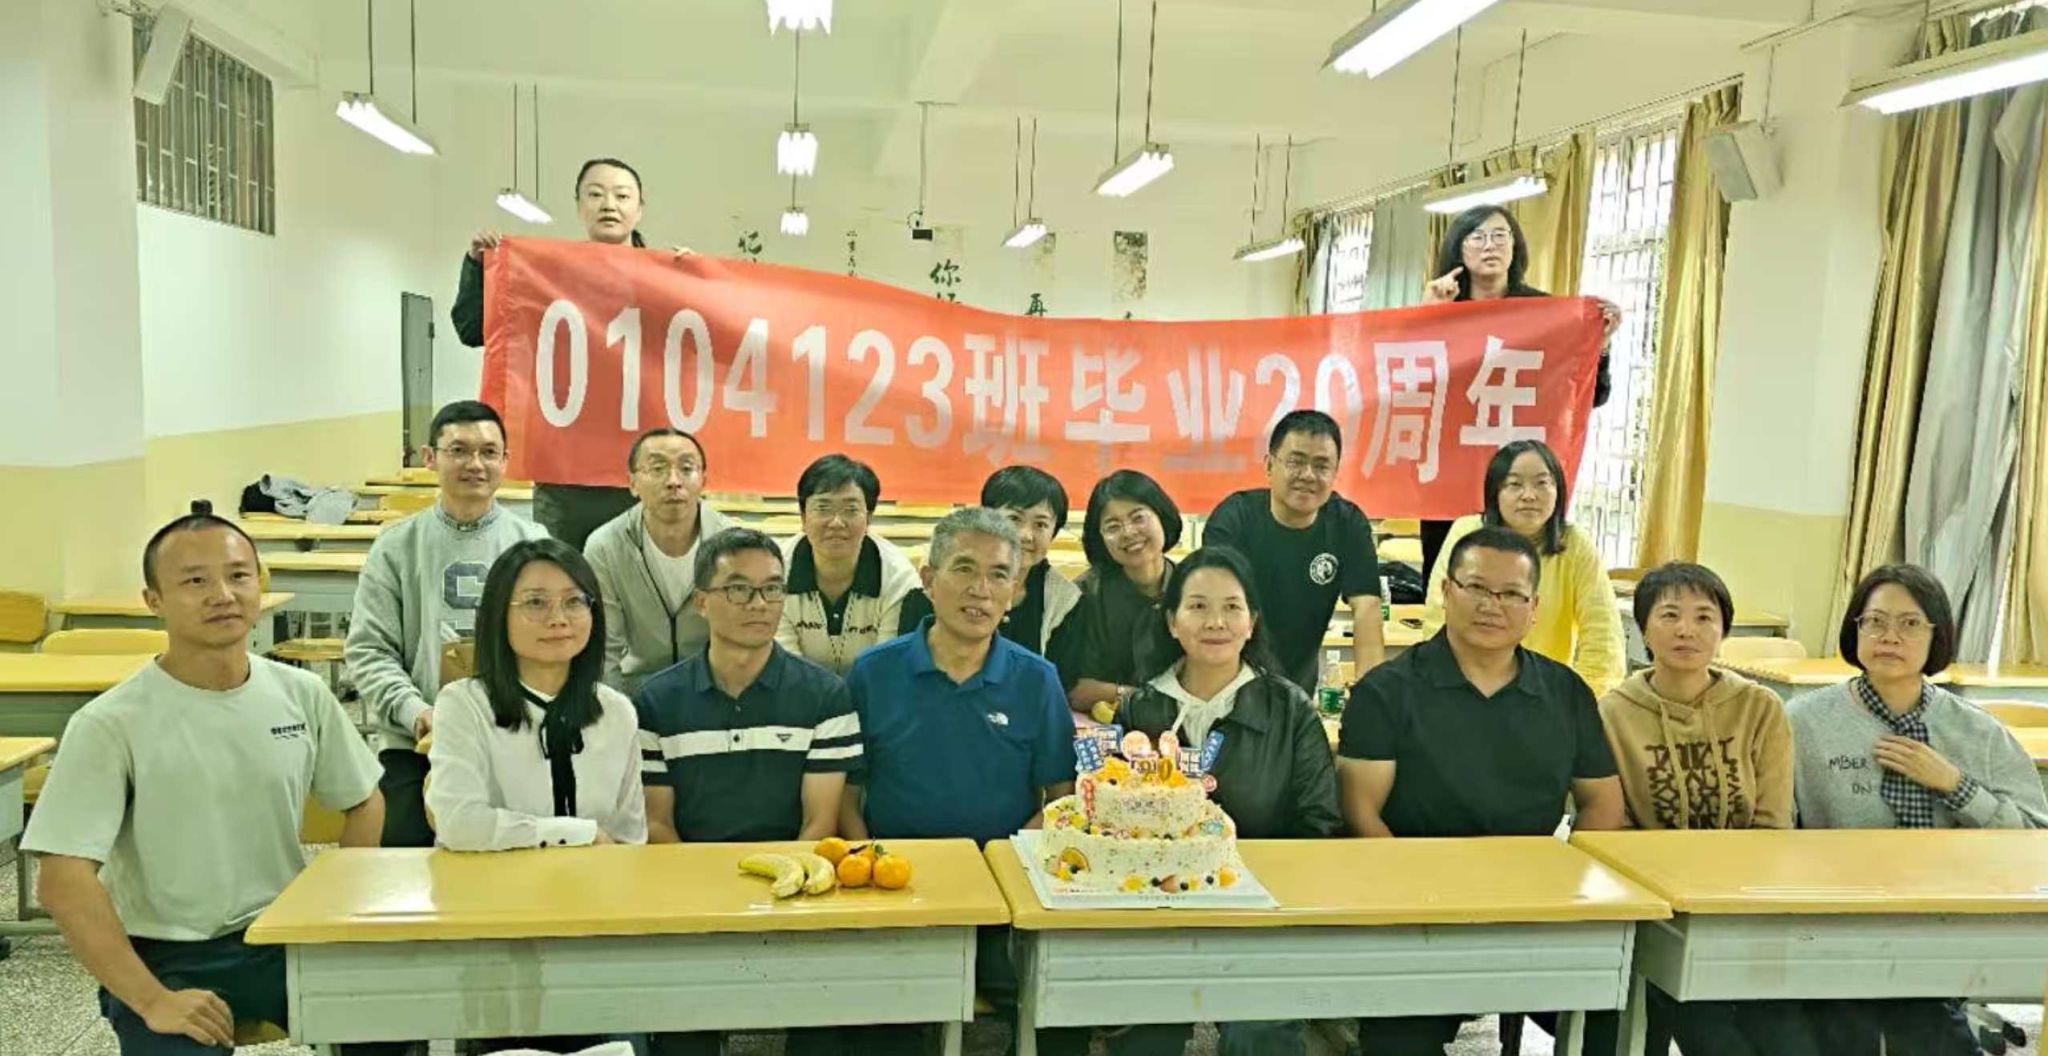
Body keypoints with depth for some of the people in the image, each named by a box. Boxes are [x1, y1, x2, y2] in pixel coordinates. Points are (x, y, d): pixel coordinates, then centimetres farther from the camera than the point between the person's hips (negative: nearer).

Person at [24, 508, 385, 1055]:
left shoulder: (303, 695, 0)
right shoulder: (110, 724, -11)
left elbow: (363, 803, 12)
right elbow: (64, 881, -14)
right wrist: (151, 1000, -18)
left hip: (286, 938, 3)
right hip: (167, 957, -3)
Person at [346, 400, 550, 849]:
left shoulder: (534, 545, 8)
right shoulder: (396, 545, 8)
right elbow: (368, 648, 4)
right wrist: (414, 711, -12)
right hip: (414, 743, 1)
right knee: (405, 840, -16)